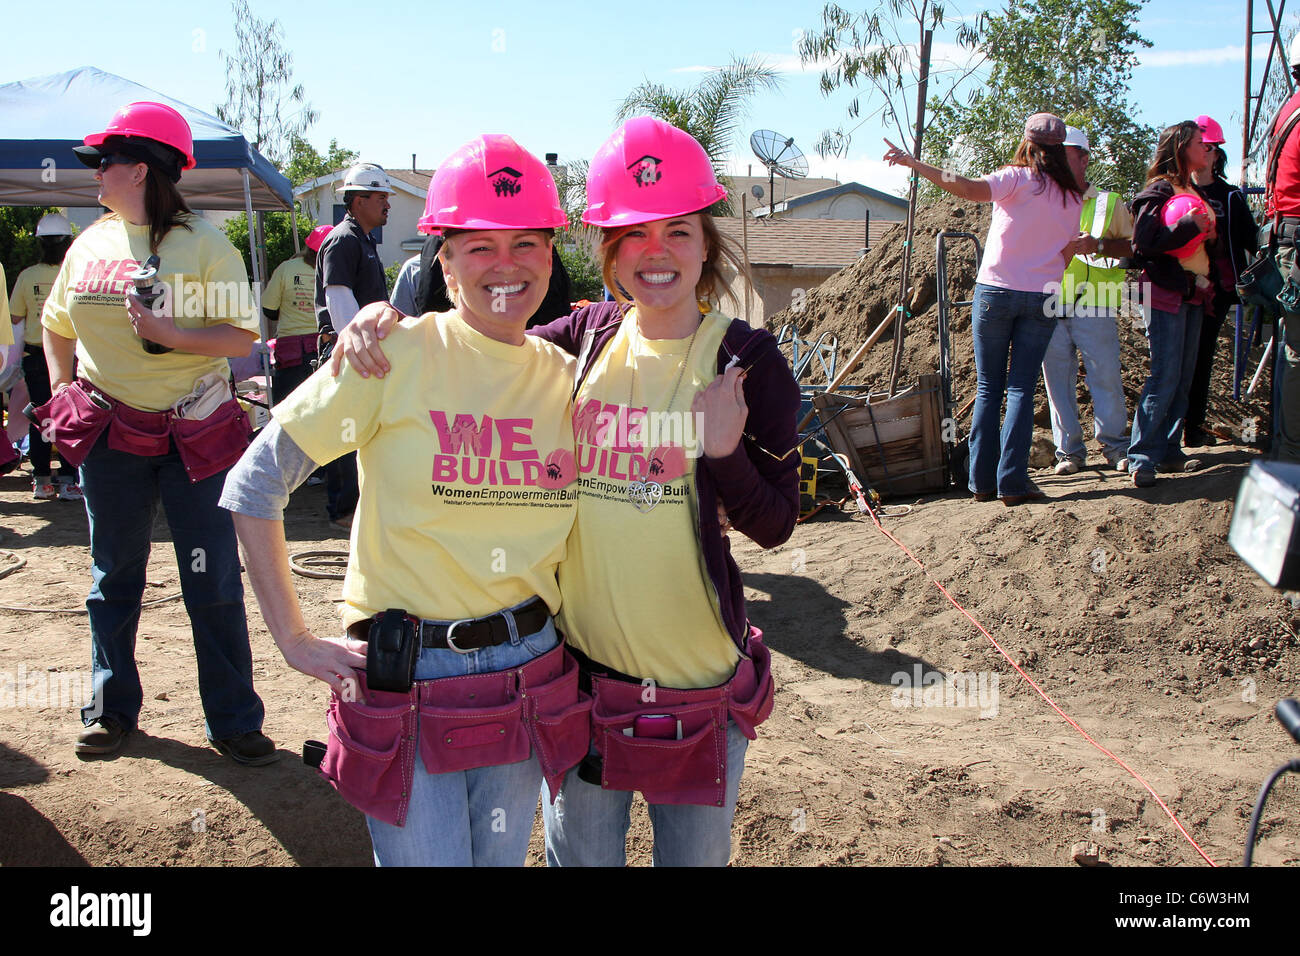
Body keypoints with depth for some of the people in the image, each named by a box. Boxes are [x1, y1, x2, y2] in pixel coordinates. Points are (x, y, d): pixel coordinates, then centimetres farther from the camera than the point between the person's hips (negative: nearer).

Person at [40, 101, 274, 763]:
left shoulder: (203, 243, -6)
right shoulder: (90, 243, 8)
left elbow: (241, 336, -10)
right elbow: (56, 325, 21)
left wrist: (172, 334, -24)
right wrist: (62, 397, 11)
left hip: (196, 435, -4)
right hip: (110, 433, 4)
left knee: (214, 582, 0)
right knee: (114, 576, 14)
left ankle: (233, 721, 11)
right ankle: (112, 708, 29)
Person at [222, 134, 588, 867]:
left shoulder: (568, 377, 3)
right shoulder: (397, 355, -11)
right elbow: (256, 482, -8)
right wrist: (293, 638, -8)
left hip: (527, 682, 5)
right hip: (406, 686, -4)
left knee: (502, 859, 18)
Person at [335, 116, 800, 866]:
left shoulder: (744, 359, -8)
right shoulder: (581, 340, -2)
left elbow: (776, 525, -7)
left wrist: (725, 451, -25)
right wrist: (382, 320, -14)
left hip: (700, 688, -2)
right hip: (580, 667, 2)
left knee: (696, 857, 18)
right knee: (579, 858, 19)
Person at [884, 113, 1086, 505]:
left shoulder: (1017, 178, -4)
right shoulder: (1072, 196, 8)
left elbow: (968, 189, -23)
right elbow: (1064, 256, 10)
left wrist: (914, 163, -20)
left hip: (995, 291, -2)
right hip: (1042, 297, 2)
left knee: (988, 388, 5)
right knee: (1021, 389, 3)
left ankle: (982, 480, 5)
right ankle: (1012, 482, -4)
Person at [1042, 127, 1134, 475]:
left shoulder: (1109, 202, 10)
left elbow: (1135, 245, 6)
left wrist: (1100, 244, -11)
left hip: (1094, 306, -2)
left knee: (1106, 378, -4)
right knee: (1058, 381, 1)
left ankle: (1116, 446, 10)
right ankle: (1069, 450, 10)